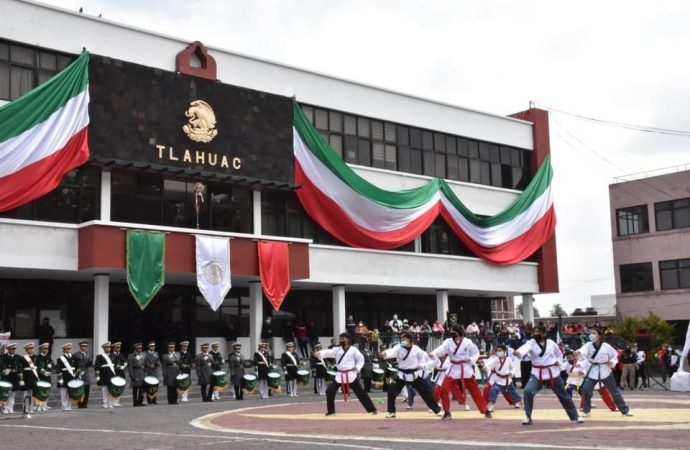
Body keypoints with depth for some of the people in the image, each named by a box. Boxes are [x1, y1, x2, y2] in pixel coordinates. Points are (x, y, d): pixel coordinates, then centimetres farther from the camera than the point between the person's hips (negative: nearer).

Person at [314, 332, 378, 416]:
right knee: (330, 391, -5)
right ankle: (331, 411, 10)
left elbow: (361, 359, 6)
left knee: (360, 392, 0)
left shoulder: (353, 350, -2)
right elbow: (328, 352, -8)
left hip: (351, 375, -3)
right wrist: (319, 353, -26)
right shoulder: (337, 350, 6)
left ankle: (372, 409, 9)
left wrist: (357, 368, -8)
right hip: (340, 375, 4)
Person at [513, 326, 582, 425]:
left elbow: (559, 354, 17)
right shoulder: (531, 343, -8)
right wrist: (518, 352, -55)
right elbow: (525, 348, -33)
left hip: (552, 372, 1)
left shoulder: (551, 343, -1)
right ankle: (528, 417, -6)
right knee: (528, 391, -22)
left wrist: (558, 361, -5)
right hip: (537, 373, -1)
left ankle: (575, 416, 29)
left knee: (563, 394, 10)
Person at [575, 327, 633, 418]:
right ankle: (586, 411, 5)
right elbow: (584, 350, -34)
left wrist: (612, 362, -15)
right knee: (585, 390, -13)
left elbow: (614, 355, 6)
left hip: (605, 371, -1)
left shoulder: (606, 346, -10)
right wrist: (578, 352, -58)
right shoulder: (589, 345, -10)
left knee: (614, 391, 11)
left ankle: (625, 410, 28)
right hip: (593, 371, 1)